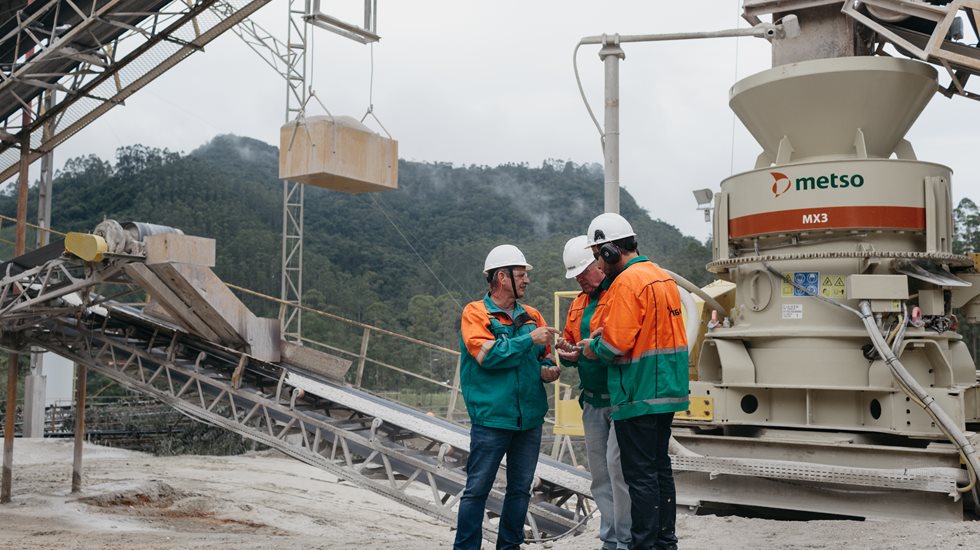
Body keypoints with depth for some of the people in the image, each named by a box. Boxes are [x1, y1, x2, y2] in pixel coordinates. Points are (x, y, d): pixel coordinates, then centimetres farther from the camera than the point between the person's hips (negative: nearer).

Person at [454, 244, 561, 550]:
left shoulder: (531, 316, 11)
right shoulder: (475, 313, -4)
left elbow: (545, 355, 19)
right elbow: (488, 355, -18)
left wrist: (548, 369, -3)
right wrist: (530, 339, -17)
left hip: (530, 418, 6)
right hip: (492, 418, -6)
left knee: (520, 488, 13)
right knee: (477, 489, -1)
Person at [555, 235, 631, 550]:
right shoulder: (579, 303, 17)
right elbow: (571, 348, 23)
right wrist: (568, 353, 0)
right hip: (592, 400, 8)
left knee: (617, 464, -11)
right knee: (600, 473, 11)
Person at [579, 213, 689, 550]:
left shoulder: (627, 282, -17)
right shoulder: (663, 277, 12)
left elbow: (617, 344, -23)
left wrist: (594, 347, -2)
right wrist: (603, 337, 9)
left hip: (638, 395, -9)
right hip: (666, 392, 10)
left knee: (640, 476, -2)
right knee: (660, 468, 17)